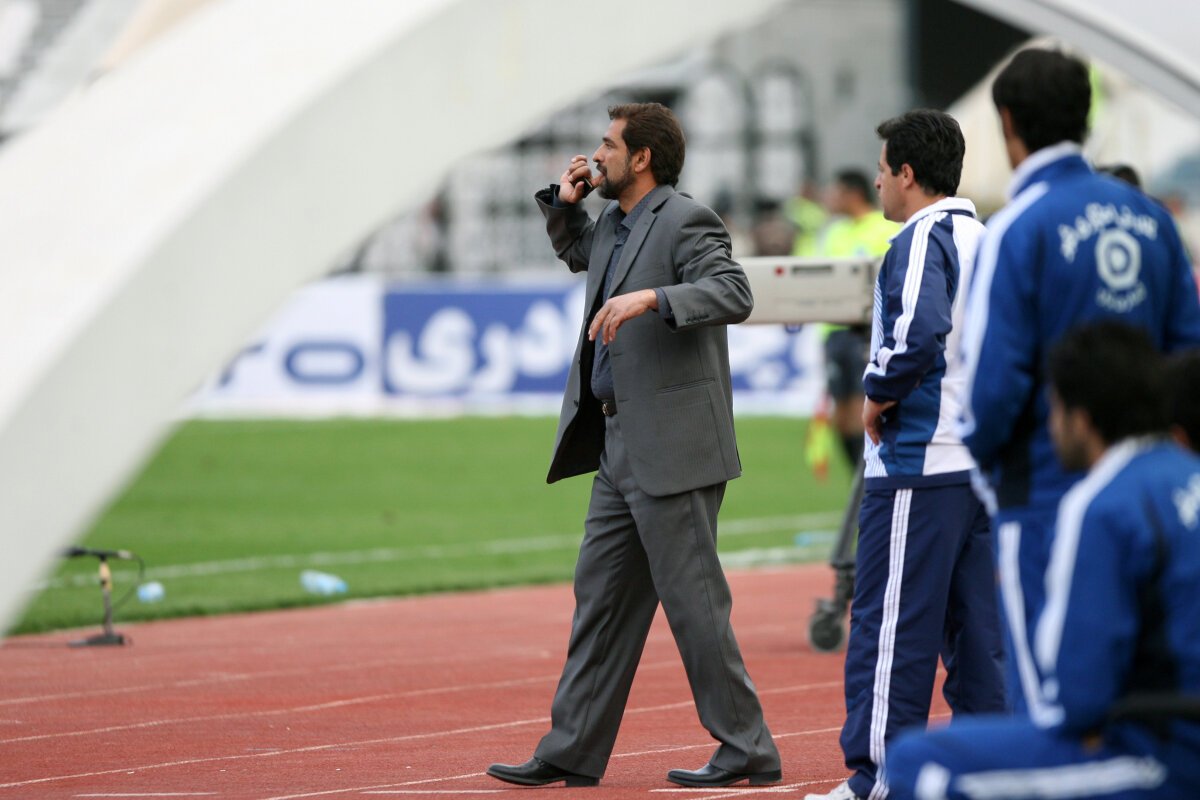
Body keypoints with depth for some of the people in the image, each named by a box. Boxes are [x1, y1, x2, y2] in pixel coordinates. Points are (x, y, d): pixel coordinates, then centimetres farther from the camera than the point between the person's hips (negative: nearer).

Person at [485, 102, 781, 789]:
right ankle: (573, 751, 15)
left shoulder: (685, 221, -11)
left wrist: (651, 298, -35)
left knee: (693, 602, -5)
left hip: (673, 449, -10)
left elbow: (734, 293, -26)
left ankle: (747, 751, 3)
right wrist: (564, 205, 19)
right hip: (621, 449, 10)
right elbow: (577, 252, 39)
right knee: (601, 597, 11)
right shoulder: (615, 225, 16)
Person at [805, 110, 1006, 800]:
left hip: (917, 463, -9)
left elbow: (920, 330, -28)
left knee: (889, 623, -6)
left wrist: (881, 393, -13)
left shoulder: (921, 242, -12)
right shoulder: (983, 239, 16)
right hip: (980, 456, 9)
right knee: (973, 622, 11)